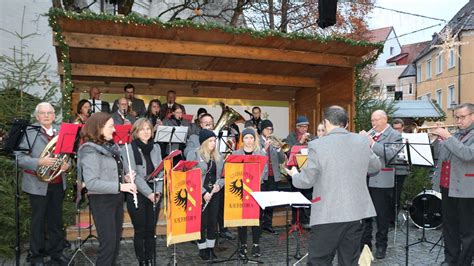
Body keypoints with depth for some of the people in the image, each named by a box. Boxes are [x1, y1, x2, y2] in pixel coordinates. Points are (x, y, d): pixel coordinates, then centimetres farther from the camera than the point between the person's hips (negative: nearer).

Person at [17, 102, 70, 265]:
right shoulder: (29, 132, -8)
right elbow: (20, 158, -14)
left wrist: (66, 163, -6)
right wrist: (40, 162, -27)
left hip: (58, 183, 4)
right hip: (38, 184, -4)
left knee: (56, 220, 14)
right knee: (38, 221, 8)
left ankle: (57, 253, 28)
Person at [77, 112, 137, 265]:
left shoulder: (110, 146, 8)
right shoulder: (90, 151, -18)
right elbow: (91, 183, -26)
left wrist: (125, 177, 2)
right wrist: (120, 186, -28)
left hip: (116, 198, 8)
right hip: (101, 201, -8)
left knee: (116, 241, 17)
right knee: (108, 243, -3)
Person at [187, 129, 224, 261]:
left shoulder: (218, 156, 8)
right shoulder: (194, 155, -8)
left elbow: (223, 174, 12)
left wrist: (219, 184, -9)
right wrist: (203, 192, -17)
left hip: (214, 194, 5)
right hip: (200, 194, -5)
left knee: (213, 221, 10)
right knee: (202, 222, 3)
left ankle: (211, 248, 25)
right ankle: (202, 249, 20)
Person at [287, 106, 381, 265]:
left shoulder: (317, 145, -13)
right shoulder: (362, 141, 1)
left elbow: (307, 181, -7)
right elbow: (375, 168, 16)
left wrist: (294, 175, 13)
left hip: (328, 214, -4)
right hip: (356, 212, 5)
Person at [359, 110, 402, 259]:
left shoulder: (394, 136, -5)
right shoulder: (370, 133, 11)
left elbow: (391, 154, -20)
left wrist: (372, 143, -22)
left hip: (381, 181, -5)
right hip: (365, 179, 5)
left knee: (382, 215, 6)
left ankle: (381, 246, 20)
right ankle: (365, 243, 27)